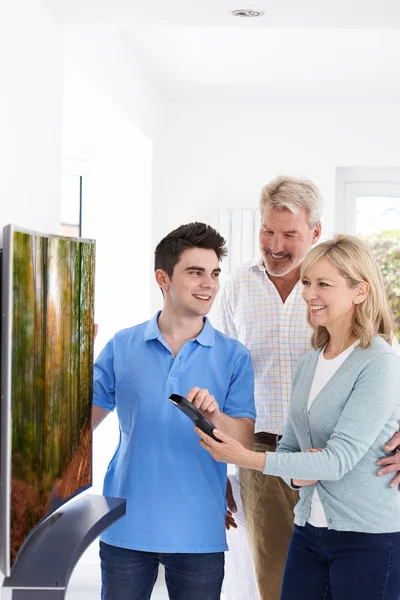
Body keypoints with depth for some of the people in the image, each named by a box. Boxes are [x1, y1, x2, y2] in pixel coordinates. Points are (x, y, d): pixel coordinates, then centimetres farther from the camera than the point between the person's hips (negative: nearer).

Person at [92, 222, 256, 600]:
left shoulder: (234, 357, 0)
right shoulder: (122, 346, 2)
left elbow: (244, 442, -6)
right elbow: (83, 418, 6)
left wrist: (215, 416, -25)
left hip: (199, 535, 0)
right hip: (126, 528, 1)